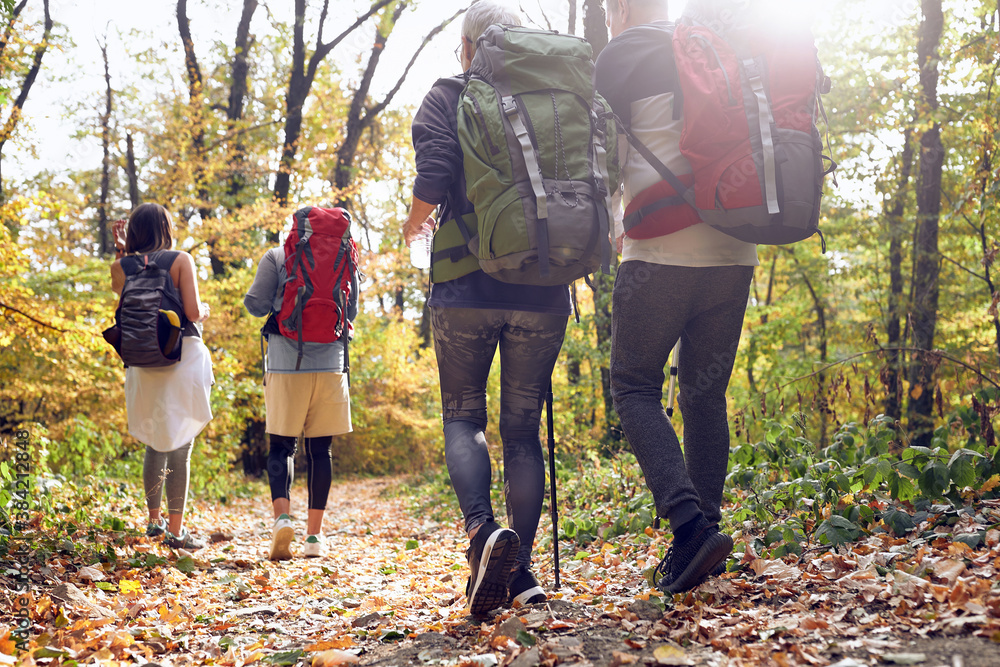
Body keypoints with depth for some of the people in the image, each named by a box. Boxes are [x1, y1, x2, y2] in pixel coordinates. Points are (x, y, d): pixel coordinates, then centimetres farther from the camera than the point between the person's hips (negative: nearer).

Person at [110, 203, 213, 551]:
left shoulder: (121, 266, 5)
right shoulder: (181, 260, -5)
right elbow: (193, 312, -11)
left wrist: (121, 250, 19)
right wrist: (205, 309, 11)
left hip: (143, 362, 4)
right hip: (183, 356, -4)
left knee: (155, 443, 19)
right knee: (179, 444, -2)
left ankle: (154, 520, 28)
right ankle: (175, 530, -2)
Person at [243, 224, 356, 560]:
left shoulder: (276, 257, 3)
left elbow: (256, 304, -3)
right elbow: (351, 311, 11)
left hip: (286, 365, -1)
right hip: (330, 363, 1)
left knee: (281, 446, 5)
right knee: (319, 449, 7)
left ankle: (282, 516, -18)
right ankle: (314, 535, 8)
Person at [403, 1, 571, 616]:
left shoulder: (448, 97, 3)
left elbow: (434, 175, -12)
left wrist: (415, 223, 9)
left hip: (467, 287, -2)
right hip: (542, 291, 3)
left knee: (462, 416, 10)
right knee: (523, 427, 9)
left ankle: (483, 528, -16)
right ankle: (521, 570, 5)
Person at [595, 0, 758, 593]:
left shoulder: (623, 56, 1)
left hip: (662, 254, -6)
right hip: (734, 254, 6)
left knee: (635, 387, 3)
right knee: (706, 394, 12)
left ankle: (690, 523, -14)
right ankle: (706, 528, 11)